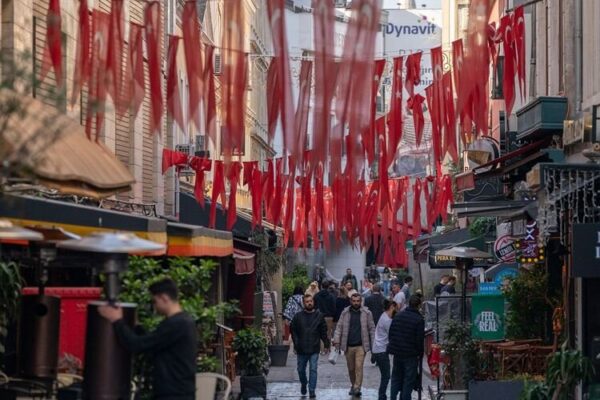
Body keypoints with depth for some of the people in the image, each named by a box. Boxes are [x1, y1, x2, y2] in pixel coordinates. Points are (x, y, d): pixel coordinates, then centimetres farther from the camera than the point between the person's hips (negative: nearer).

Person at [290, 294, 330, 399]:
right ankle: (303, 384, 39)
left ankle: (312, 390, -2)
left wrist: (327, 344, 3)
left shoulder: (319, 316, 3)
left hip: (314, 349, -1)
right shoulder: (298, 316, 2)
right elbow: (293, 331, 5)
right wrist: (296, 344, -3)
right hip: (301, 349, 1)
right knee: (301, 369, 13)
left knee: (313, 370, -6)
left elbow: (323, 332, 7)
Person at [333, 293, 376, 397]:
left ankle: (357, 388, -13)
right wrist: (336, 340, -6)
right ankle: (353, 385, 30)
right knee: (351, 368, 12)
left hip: (361, 346, -3)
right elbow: (339, 327, 5)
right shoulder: (345, 313, 5)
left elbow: (372, 329, 3)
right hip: (348, 345, 3)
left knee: (359, 367, -12)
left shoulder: (366, 313, 0)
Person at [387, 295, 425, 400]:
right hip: (411, 355, -5)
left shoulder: (398, 316, 4)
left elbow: (391, 333, 8)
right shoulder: (419, 320, -14)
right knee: (409, 379, 3)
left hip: (397, 352, 5)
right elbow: (420, 339, -14)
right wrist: (420, 354, -3)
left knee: (396, 378, 17)